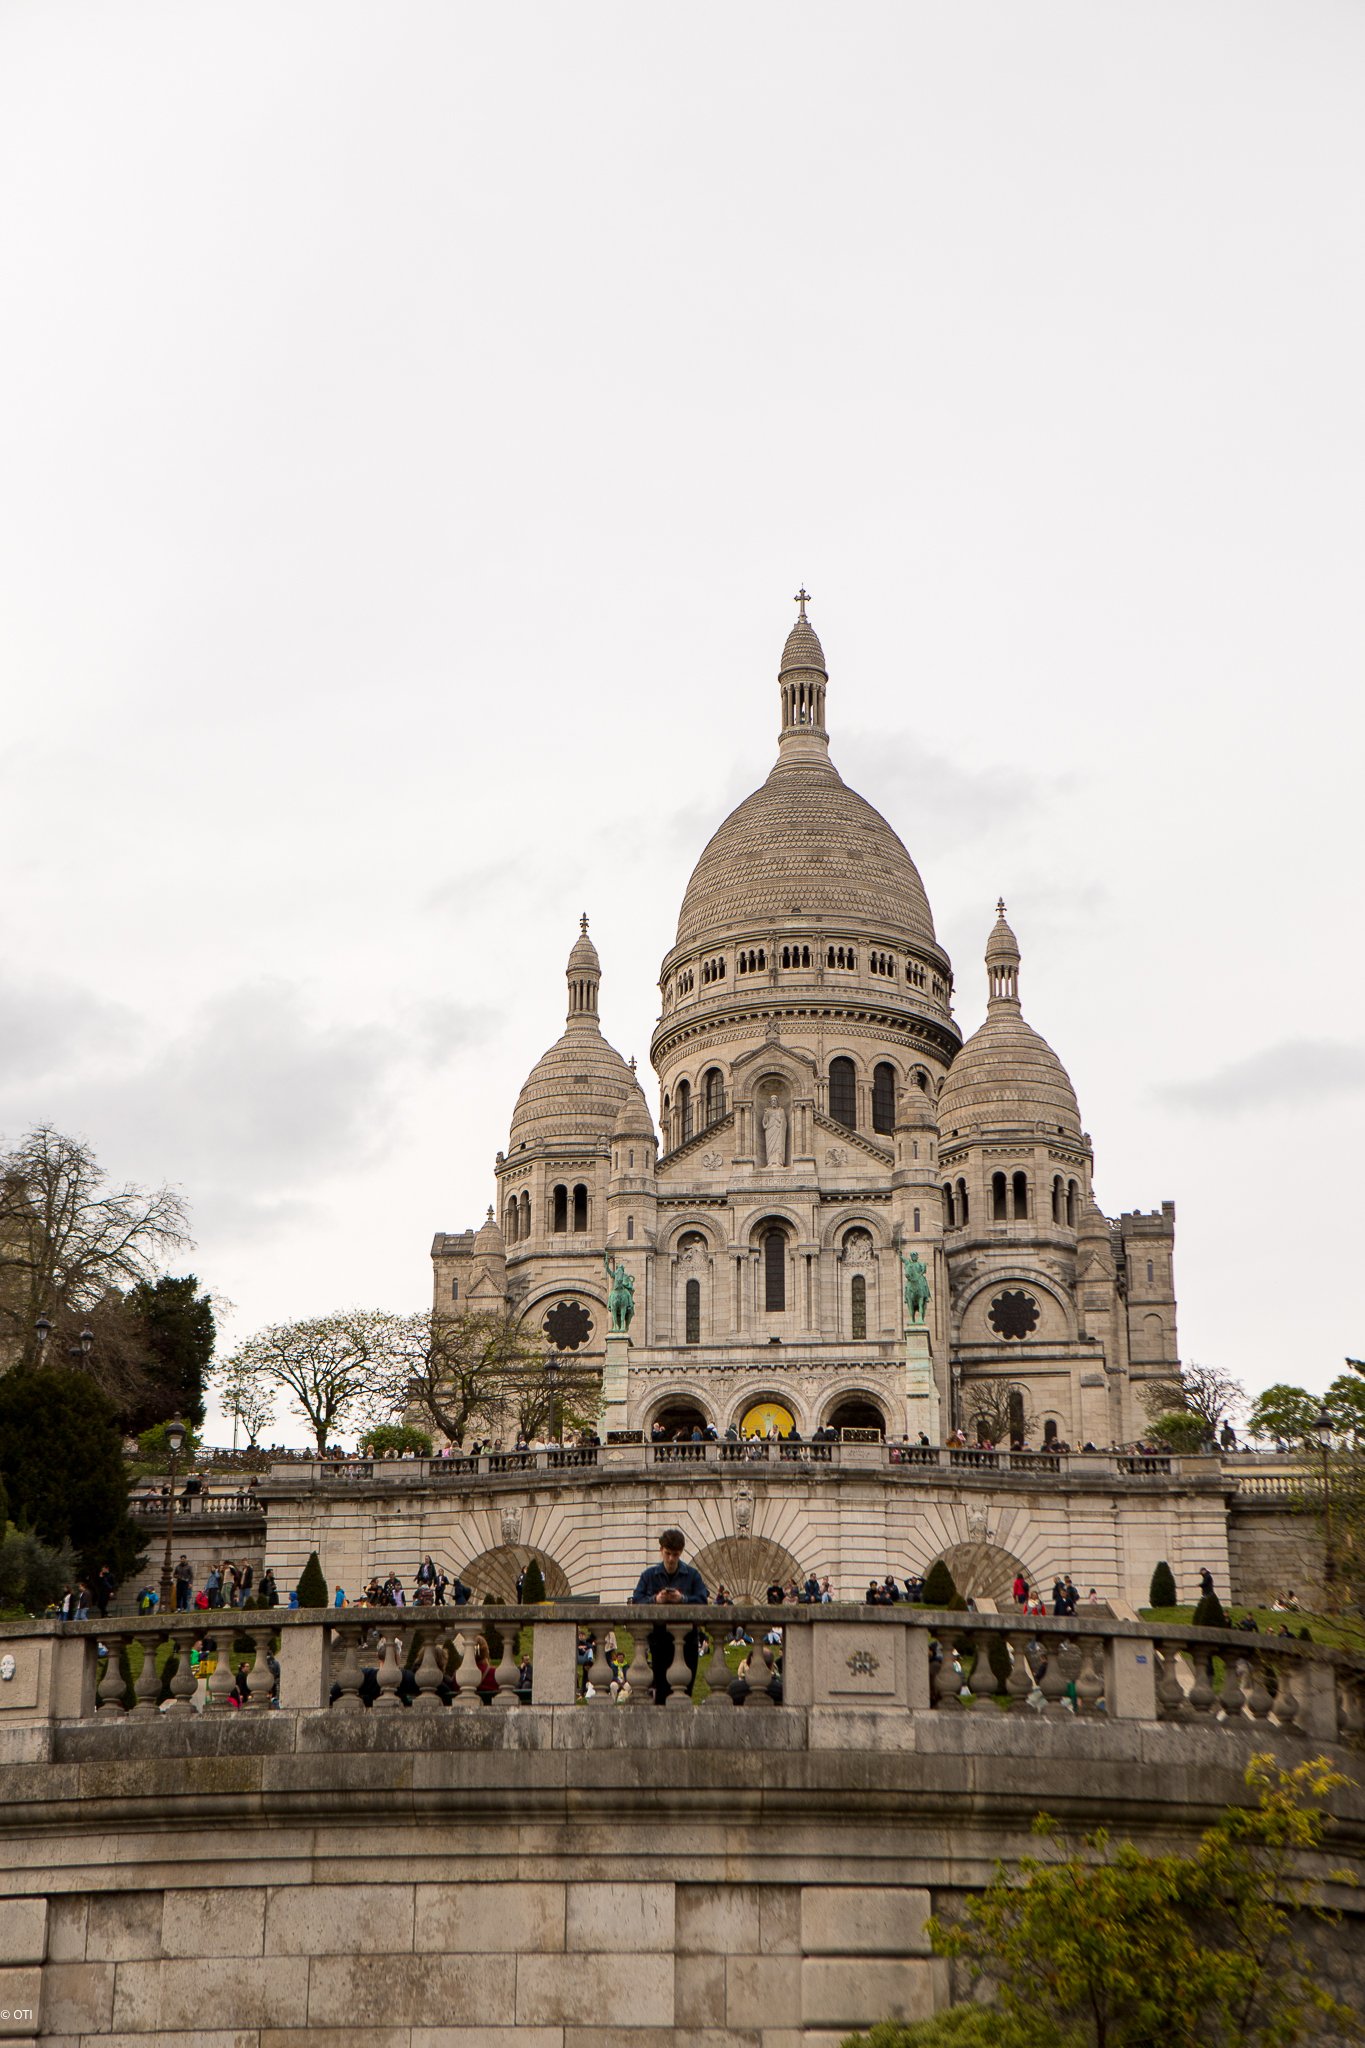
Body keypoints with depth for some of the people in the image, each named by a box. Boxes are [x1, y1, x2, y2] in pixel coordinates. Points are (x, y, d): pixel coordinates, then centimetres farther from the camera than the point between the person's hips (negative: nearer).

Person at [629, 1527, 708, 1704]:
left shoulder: (692, 1575, 5)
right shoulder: (649, 1575, 7)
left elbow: (702, 1602, -5)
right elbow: (636, 1602, 0)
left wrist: (682, 1599, -19)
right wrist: (655, 1600, -16)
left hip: (686, 1638, 0)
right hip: (659, 1635, 0)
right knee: (661, 1686, 0)